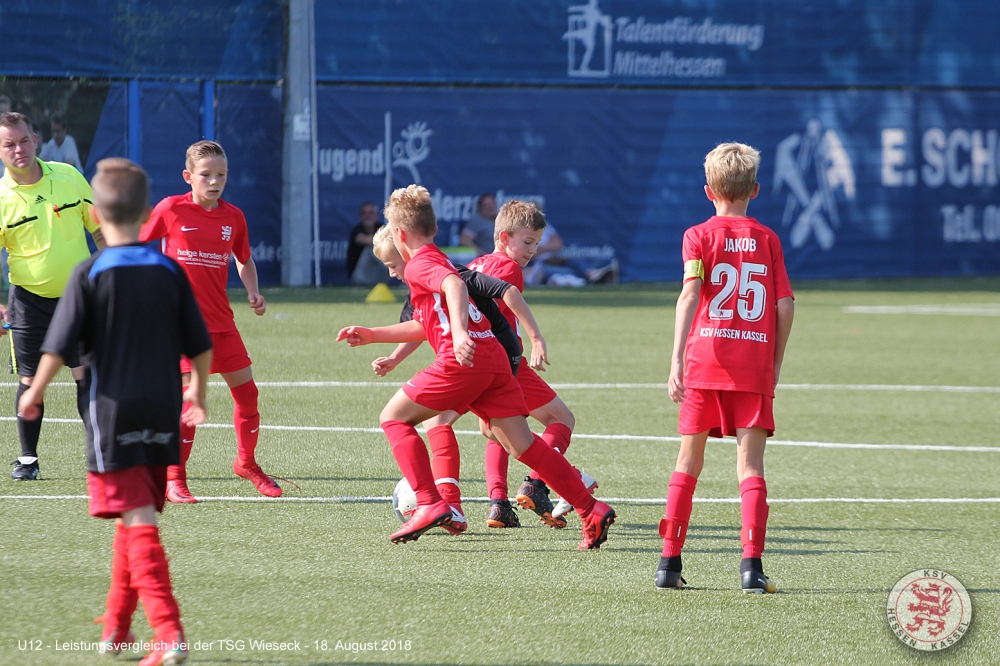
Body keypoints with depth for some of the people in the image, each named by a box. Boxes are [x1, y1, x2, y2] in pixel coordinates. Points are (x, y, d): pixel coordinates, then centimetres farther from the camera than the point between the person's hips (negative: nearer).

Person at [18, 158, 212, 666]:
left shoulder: (90, 275, -8)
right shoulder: (170, 272, 3)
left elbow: (60, 345, -10)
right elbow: (200, 346, 7)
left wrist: (35, 393, 6)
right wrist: (198, 394, 24)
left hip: (112, 412, -4)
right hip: (162, 413, 4)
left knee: (138, 520, -9)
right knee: (135, 518, 18)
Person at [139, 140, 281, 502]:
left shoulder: (233, 217, 5)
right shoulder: (171, 209, -6)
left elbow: (244, 260, 20)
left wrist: (253, 292, 4)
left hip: (221, 322, 5)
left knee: (246, 391, 7)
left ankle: (247, 462, 30)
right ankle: (174, 479, -1)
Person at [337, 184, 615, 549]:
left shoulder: (420, 264, 2)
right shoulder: (440, 261, 31)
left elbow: (453, 285, -21)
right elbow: (425, 326, 42)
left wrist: (459, 332, -36)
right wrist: (372, 335, 45)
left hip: (463, 359, -9)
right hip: (494, 357, 9)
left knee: (393, 417, 4)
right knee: (522, 444, 4)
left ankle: (430, 504, -8)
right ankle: (592, 510, -4)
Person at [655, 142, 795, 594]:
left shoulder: (699, 236, 4)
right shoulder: (768, 239, 8)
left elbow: (690, 292, -11)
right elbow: (785, 306, 4)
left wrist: (677, 359, -19)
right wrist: (775, 365, 14)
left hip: (705, 358, 0)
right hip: (755, 363, 0)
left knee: (689, 460, 11)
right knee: (750, 466, -1)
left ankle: (669, 562, 10)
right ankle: (751, 564, -15)